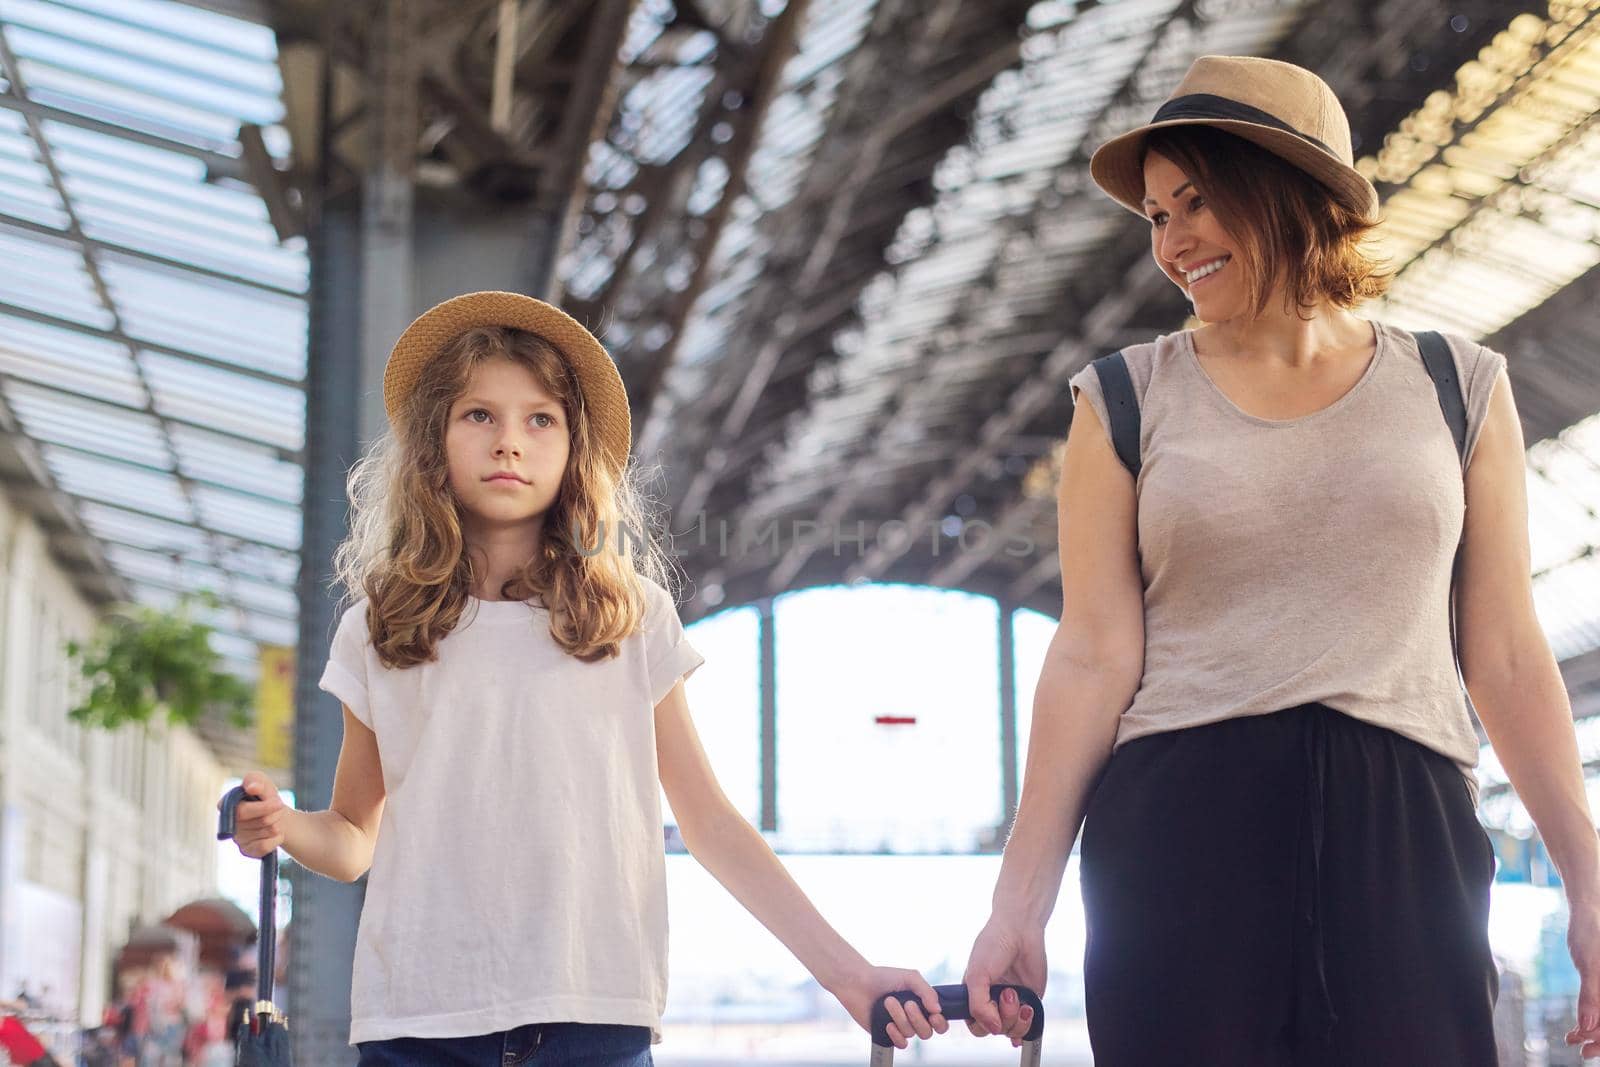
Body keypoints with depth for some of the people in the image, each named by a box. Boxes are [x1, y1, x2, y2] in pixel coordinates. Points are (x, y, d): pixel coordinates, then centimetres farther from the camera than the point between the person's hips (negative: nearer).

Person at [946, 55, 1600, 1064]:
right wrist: (1020, 901, -5)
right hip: (1178, 831, -1)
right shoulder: (1127, 401, 7)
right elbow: (1094, 658, 1)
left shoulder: (1458, 387, 10)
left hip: (1405, 830, 1)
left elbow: (1506, 654, 10)